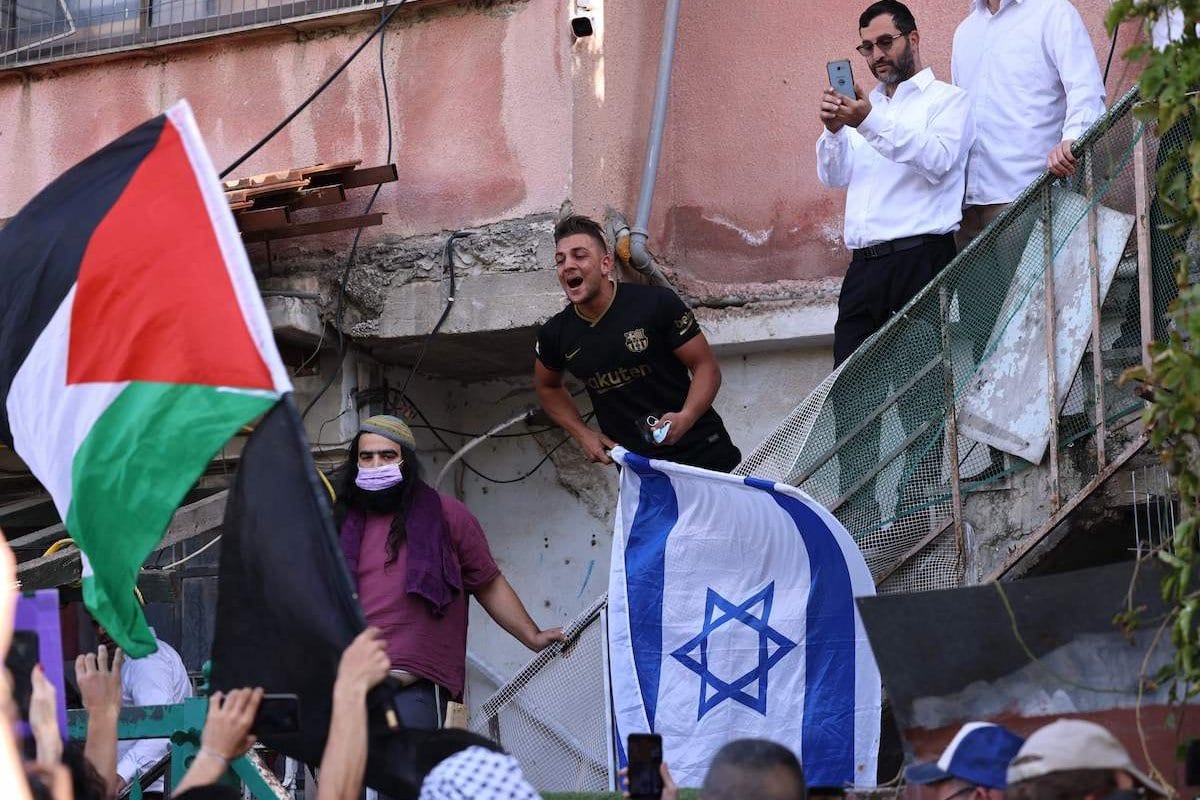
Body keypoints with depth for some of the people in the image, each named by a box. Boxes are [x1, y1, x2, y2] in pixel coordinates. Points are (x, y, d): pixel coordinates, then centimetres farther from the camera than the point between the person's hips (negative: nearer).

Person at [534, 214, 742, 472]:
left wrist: (686, 418, -25)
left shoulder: (656, 304, -12)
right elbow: (547, 387, 22)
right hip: (636, 469, 2)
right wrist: (582, 433, 7)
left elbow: (706, 367, -7)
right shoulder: (556, 333, 0)